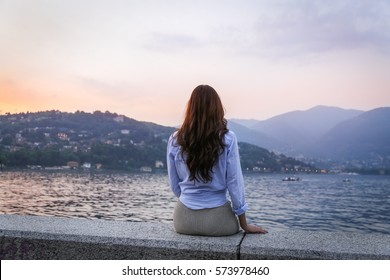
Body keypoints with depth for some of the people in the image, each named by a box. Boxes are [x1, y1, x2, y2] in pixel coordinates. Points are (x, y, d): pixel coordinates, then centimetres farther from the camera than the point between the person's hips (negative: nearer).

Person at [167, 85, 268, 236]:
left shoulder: (175, 140, -5)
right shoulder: (227, 139, -12)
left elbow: (174, 185, 2)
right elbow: (234, 183, -9)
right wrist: (244, 224, 2)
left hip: (184, 220, 2)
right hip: (217, 220, -1)